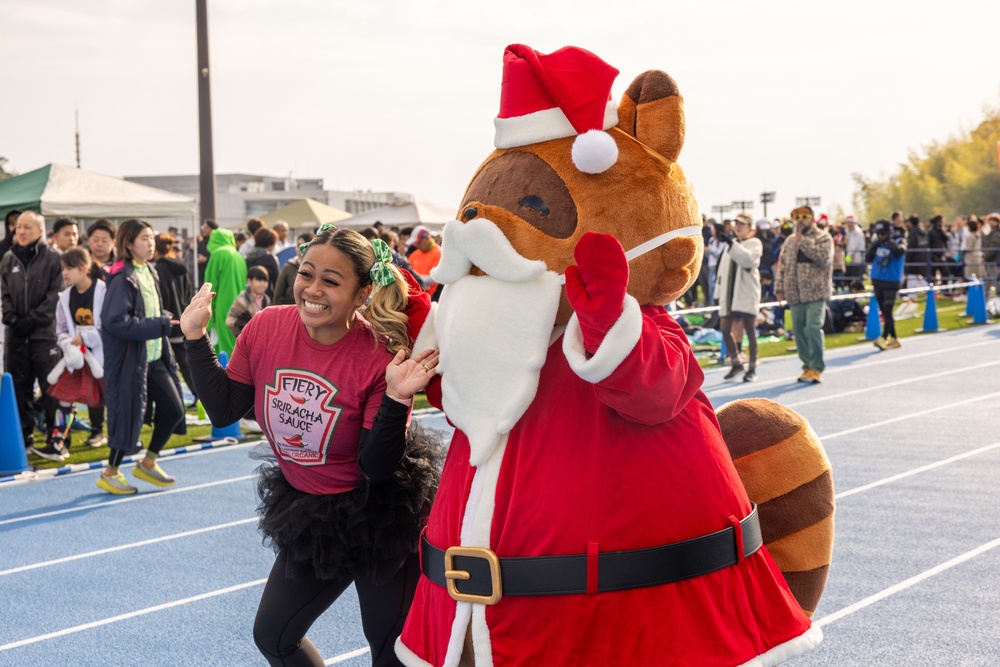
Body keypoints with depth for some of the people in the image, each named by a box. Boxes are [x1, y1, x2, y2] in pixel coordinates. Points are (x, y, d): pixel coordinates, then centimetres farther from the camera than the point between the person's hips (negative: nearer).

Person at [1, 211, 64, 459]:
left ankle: (54, 439, -1)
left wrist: (33, 319, -13)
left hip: (45, 332, -5)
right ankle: (24, 436, 18)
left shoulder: (53, 257, -2)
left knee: (50, 387, -5)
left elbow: (55, 295, -8)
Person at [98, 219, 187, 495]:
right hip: (130, 358, -8)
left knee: (174, 410, 7)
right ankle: (110, 474, 14)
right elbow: (115, 321, -23)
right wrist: (158, 325, -21)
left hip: (154, 357, 8)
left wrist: (164, 318, 1)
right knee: (130, 413, -2)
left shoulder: (149, 272, 10)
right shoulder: (122, 278, -16)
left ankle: (148, 463, 25)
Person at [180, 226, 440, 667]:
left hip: (378, 519, -5)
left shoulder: (380, 359, -24)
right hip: (306, 515, 5)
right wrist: (196, 338, -6)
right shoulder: (265, 328, -10)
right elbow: (224, 411, -1)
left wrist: (396, 398, -36)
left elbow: (377, 468, -22)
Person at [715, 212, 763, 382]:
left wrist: (733, 245, -34)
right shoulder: (730, 245, 17)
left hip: (746, 293, -6)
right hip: (729, 293, 6)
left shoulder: (755, 243, -3)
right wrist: (720, 290, 15)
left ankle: (752, 368, 6)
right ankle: (736, 363, 17)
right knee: (725, 328, 3)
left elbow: (749, 259, -25)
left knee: (749, 330, -1)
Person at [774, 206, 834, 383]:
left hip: (815, 293, -6)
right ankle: (808, 366, 17)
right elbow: (782, 265, 18)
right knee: (798, 331, 6)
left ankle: (817, 368, -5)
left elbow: (824, 258, -17)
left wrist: (804, 242, -15)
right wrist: (780, 287, 10)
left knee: (813, 329, -13)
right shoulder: (790, 241, 17)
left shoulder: (823, 238, 0)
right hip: (795, 294, 6)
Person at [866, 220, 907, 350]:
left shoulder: (899, 241, -7)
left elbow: (899, 252, -28)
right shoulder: (878, 242, 7)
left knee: (887, 311, -13)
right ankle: (893, 339, 19)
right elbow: (868, 258, 4)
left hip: (891, 282, -6)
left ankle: (884, 339, -18)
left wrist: (889, 241, -20)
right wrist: (874, 245, -7)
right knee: (885, 312, 10)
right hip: (877, 281, 6)